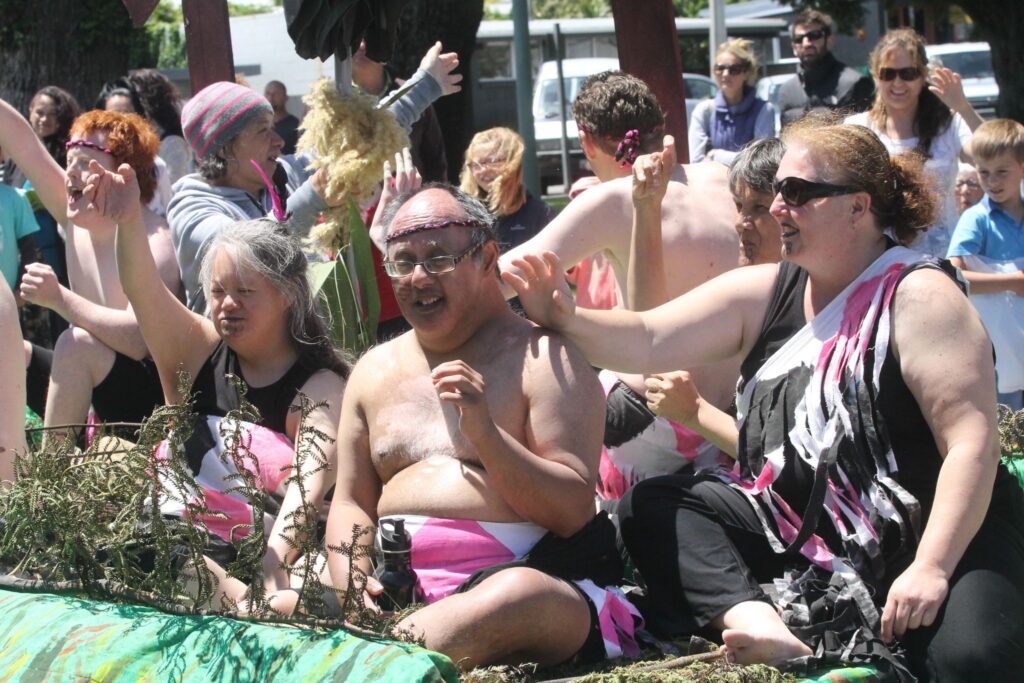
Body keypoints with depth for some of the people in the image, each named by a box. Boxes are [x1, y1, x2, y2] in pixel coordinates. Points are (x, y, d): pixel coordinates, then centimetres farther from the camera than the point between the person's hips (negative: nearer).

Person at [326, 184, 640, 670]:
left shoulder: (541, 358, 4)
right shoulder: (376, 371, 20)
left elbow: (574, 511, -3)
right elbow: (350, 504, 18)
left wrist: (484, 431, -15)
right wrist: (352, 583, -4)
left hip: (521, 572, -4)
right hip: (396, 587, 5)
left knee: (522, 597, -42)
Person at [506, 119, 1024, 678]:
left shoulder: (918, 297, -12)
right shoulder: (763, 293, 6)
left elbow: (973, 442, -18)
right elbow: (648, 342, 0)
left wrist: (931, 569, -26)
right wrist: (567, 319, -21)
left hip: (928, 532, -7)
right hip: (789, 522, 7)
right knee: (648, 509, -12)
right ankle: (753, 622, -33)